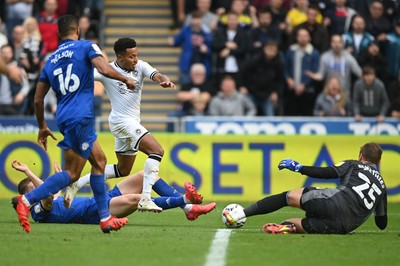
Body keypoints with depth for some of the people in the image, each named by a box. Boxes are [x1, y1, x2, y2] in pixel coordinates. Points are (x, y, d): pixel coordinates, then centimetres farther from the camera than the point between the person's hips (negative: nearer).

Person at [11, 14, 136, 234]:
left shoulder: (51, 60, 17)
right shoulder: (86, 47, 1)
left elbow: (38, 99, 15)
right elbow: (104, 69, -16)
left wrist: (42, 127, 26)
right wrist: (125, 80, 2)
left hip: (64, 117, 7)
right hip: (80, 117, -7)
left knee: (99, 161, 15)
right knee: (72, 173, -7)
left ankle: (105, 219, 14)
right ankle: (26, 201, -18)